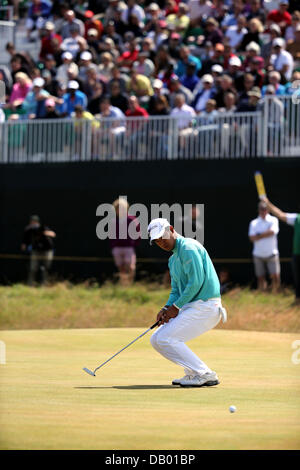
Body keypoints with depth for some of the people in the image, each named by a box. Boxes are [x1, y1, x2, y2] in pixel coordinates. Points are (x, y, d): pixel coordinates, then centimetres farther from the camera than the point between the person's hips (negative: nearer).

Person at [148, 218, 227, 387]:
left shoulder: (188, 248, -11)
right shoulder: (173, 260, 20)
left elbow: (196, 282, -19)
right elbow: (176, 290, 22)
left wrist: (176, 307, -13)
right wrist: (166, 309, 2)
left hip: (205, 305, -10)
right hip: (191, 307, 10)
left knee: (166, 339, -16)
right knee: (157, 340, 7)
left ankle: (205, 374, -15)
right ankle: (193, 373, 8)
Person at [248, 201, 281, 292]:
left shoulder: (273, 220, 4)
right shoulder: (254, 223, 9)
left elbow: (272, 231, -15)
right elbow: (252, 238, -4)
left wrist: (259, 235, -7)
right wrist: (265, 234, -8)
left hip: (271, 253, -2)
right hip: (258, 254, 2)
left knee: (275, 276, -10)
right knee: (261, 278, 3)